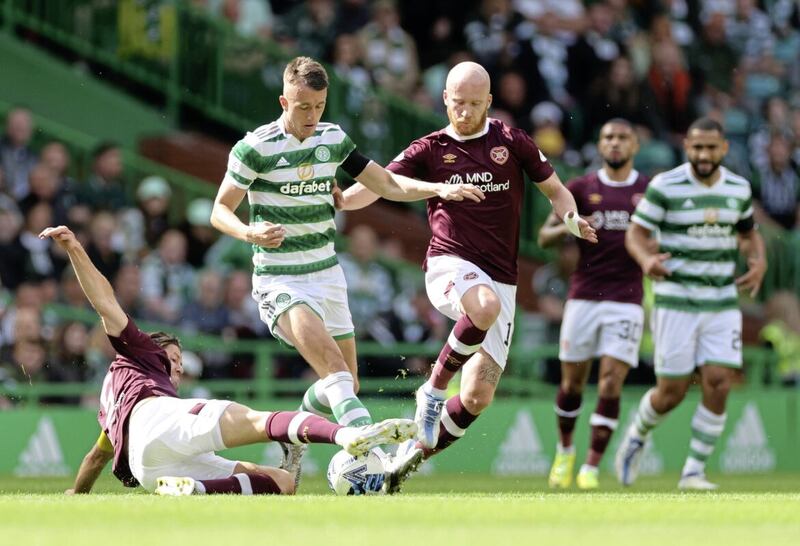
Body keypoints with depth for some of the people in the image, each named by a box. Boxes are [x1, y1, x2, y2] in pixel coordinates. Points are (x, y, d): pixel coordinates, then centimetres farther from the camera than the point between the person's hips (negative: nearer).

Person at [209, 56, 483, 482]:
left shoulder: (333, 139, 6)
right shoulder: (256, 148, -11)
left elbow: (387, 184, 9)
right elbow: (220, 211, -7)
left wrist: (439, 188, -6)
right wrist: (250, 232, -28)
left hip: (327, 272, 7)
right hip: (279, 281, -7)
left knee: (342, 381, 10)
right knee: (333, 367, -29)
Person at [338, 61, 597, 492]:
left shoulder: (512, 142, 9)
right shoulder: (430, 150, 7)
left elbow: (555, 189, 17)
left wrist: (572, 219, -6)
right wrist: (337, 200, -23)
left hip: (500, 280, 2)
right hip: (449, 266, -2)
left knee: (478, 397, -6)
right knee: (485, 306, -40)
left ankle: (419, 450, 17)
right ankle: (434, 388, -18)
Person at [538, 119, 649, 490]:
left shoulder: (650, 191, 5)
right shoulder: (581, 188, 4)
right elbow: (544, 238, 5)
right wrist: (571, 227, -16)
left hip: (626, 302, -1)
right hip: (583, 298, 1)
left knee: (611, 385, -11)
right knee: (572, 383, 8)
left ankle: (592, 467, -4)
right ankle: (565, 450, 33)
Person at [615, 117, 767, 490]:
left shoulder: (739, 189, 5)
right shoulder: (665, 186, -9)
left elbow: (748, 233, 21)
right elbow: (636, 234, -6)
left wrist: (759, 263, 0)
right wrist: (647, 260, -28)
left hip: (723, 305, 3)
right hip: (675, 302, -3)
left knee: (718, 385, -9)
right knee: (671, 392, -1)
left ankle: (694, 472, 3)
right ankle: (637, 437, 31)